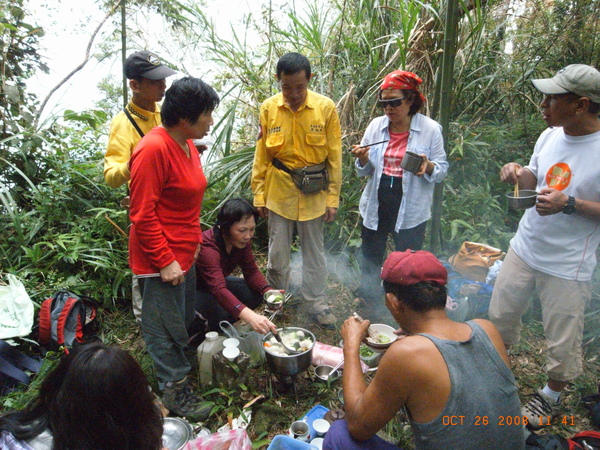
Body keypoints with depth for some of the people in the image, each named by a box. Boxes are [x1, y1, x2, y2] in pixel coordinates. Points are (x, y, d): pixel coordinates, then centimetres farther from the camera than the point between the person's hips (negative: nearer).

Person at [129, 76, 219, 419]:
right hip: (162, 260, -9)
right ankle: (175, 389, 25)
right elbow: (143, 214, -21)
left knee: (185, 320, 22)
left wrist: (195, 241, 15)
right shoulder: (154, 149, -22)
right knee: (167, 326, 7)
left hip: (184, 254, 9)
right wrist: (165, 261, -20)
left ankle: (180, 367, 42)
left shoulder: (188, 145, 7)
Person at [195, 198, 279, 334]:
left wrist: (267, 291, -29)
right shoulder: (207, 247, -38)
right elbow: (218, 290, -50)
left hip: (217, 284, 7)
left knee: (255, 294, -12)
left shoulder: (241, 241, -14)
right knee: (219, 314, -34)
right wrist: (250, 317, -64)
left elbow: (251, 270, -7)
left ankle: (218, 329, 6)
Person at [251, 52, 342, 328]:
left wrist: (333, 198, -4)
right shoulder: (268, 109, -4)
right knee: (277, 252, 11)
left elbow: (334, 157, -3)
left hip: (313, 192, -1)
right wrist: (259, 195, 1)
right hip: (279, 191, 1)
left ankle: (316, 302, 28)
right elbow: (261, 156, 2)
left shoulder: (326, 107, -7)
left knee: (314, 251, 11)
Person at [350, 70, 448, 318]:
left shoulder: (430, 129, -7)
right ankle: (368, 306, 36)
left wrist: (428, 167, -24)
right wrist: (363, 159, -14)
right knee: (370, 261, 15)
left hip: (410, 211, -3)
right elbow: (365, 171, 9)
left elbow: (442, 169, -2)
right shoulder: (376, 125, 2)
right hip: (375, 207, 3)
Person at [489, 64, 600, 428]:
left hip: (568, 266, -5)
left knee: (563, 342, 11)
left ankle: (552, 395, 39)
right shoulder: (550, 136, -1)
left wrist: (569, 204, -28)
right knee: (501, 317, 19)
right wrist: (519, 174, -8)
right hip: (524, 249, 6)